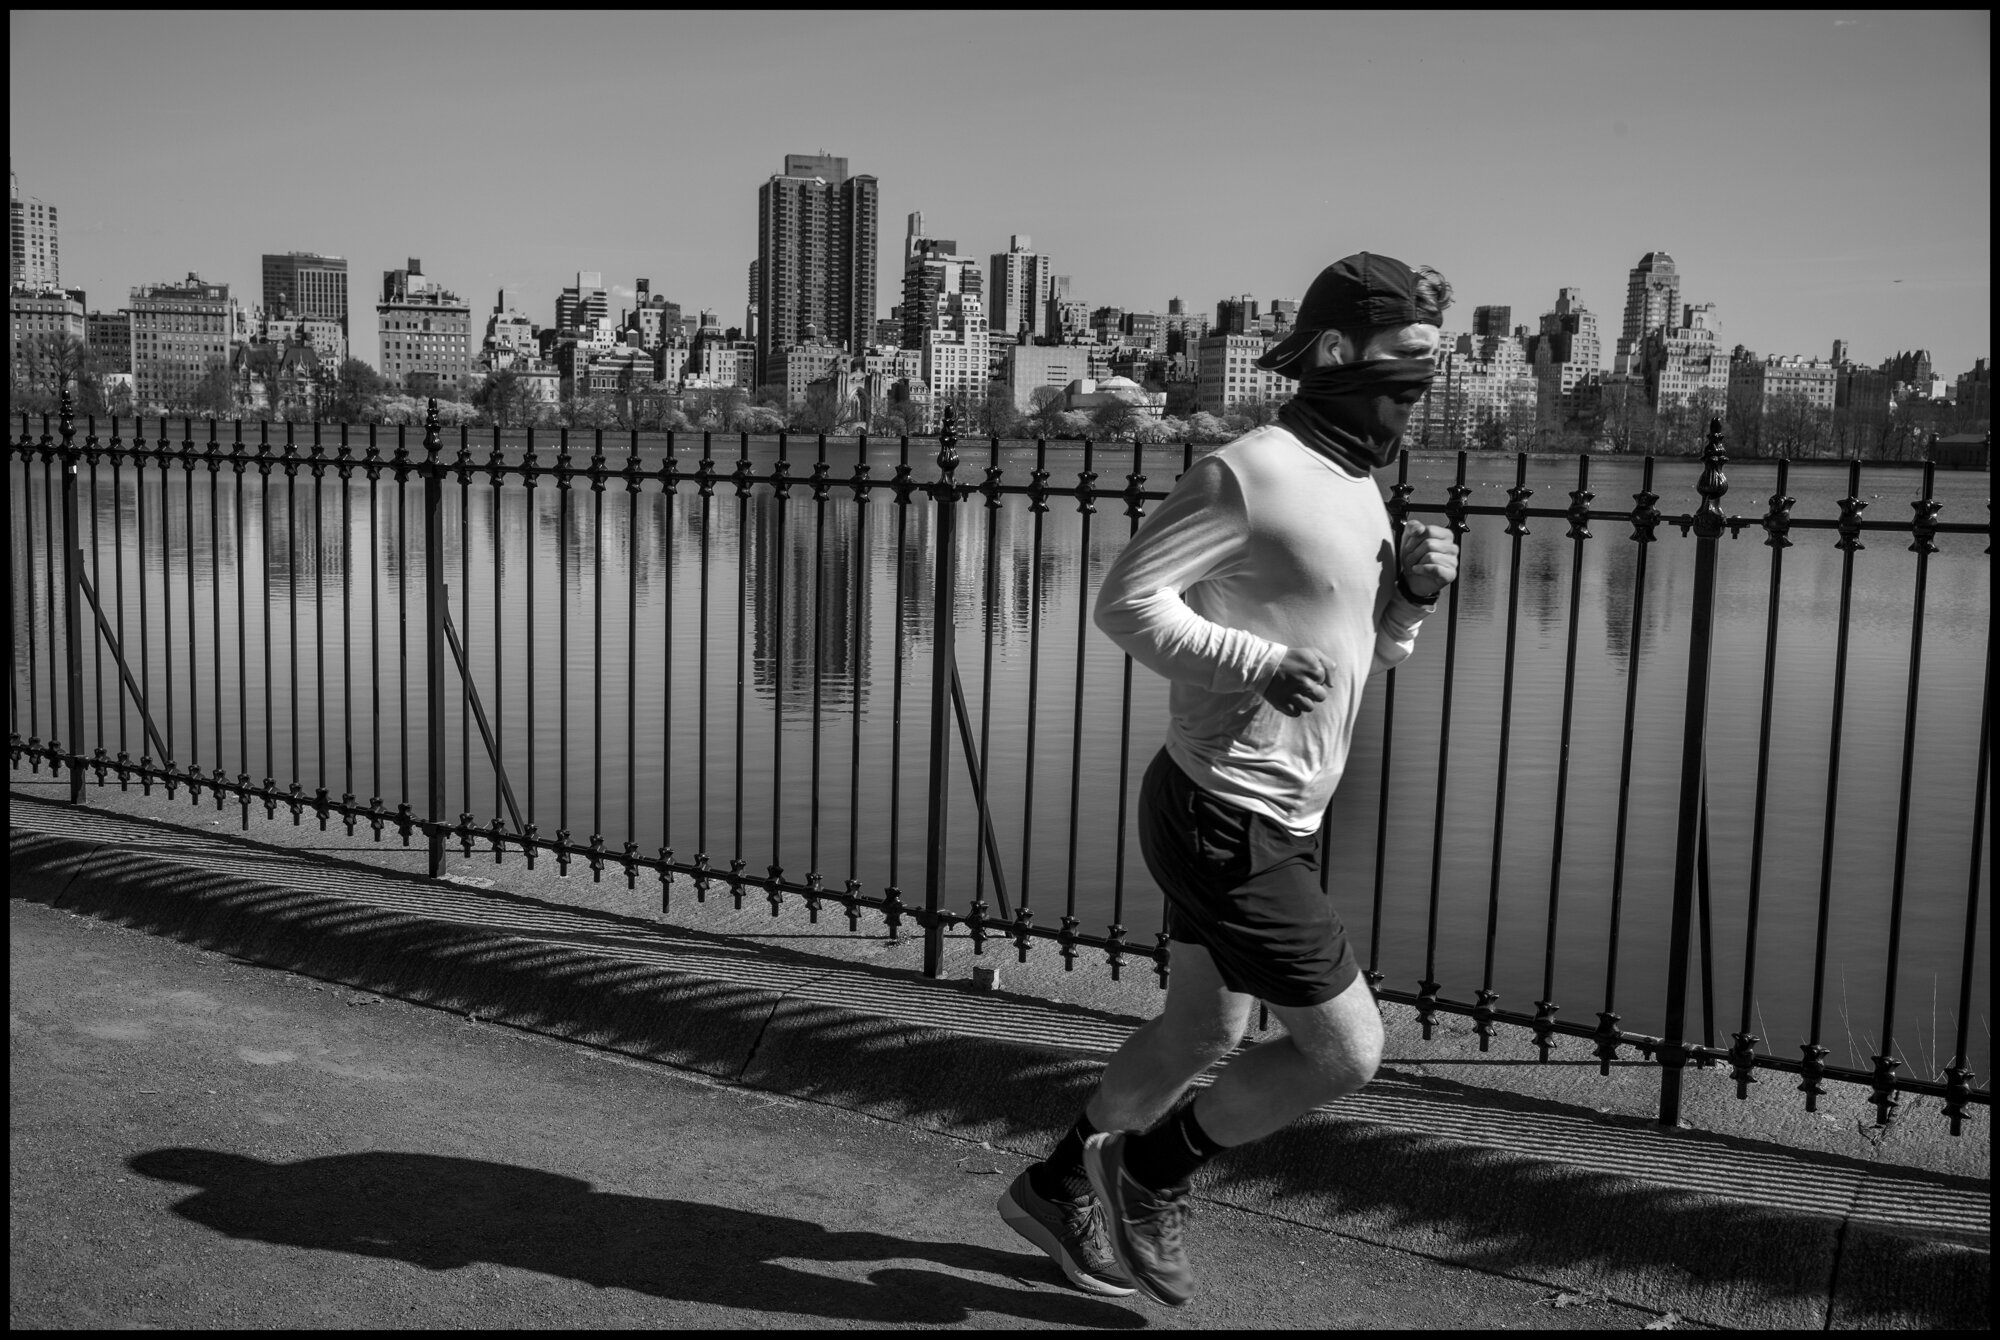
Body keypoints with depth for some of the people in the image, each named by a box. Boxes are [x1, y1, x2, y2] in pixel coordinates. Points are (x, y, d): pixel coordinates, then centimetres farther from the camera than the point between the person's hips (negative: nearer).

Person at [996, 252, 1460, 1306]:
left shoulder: (1355, 483, 11)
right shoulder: (1249, 472, -18)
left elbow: (1371, 650, 19)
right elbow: (1126, 601, -19)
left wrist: (1414, 589, -1)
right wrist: (1256, 662, -28)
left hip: (1274, 818, 10)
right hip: (1227, 824, -10)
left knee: (1202, 1032, 22)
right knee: (1346, 1051, -4)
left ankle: (1058, 1190, 40)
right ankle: (1152, 1173, 16)